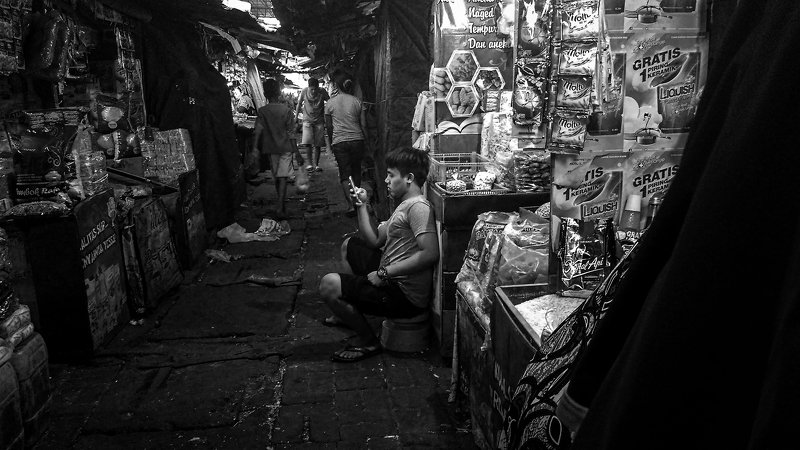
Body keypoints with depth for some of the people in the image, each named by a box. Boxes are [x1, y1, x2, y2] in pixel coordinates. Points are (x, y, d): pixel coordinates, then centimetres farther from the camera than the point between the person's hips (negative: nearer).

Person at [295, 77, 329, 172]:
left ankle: (316, 165, 9)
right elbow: (299, 104, 8)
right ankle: (310, 164, -4)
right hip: (307, 120, 0)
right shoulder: (304, 92, -8)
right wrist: (296, 116, 14)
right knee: (307, 143, -14)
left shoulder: (322, 92, -10)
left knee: (317, 144, -1)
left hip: (319, 121, 0)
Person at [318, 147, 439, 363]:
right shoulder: (404, 205, 15)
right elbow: (375, 241, 18)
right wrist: (361, 206, 9)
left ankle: (368, 341, 0)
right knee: (349, 245, 26)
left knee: (329, 285, -16)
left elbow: (431, 254, -31)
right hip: (392, 279, 11)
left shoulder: (418, 206, -19)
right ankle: (350, 310, 35)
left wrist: (385, 273, -25)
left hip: (406, 296, -11)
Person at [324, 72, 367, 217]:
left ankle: (351, 204, -10)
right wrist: (366, 142, 12)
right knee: (356, 171, 16)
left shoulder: (330, 103, -1)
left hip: (339, 141, -2)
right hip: (357, 140, 2)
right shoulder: (357, 101, 1)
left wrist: (331, 143, 17)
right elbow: (363, 125, 2)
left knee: (344, 174, 2)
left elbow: (329, 127, 4)